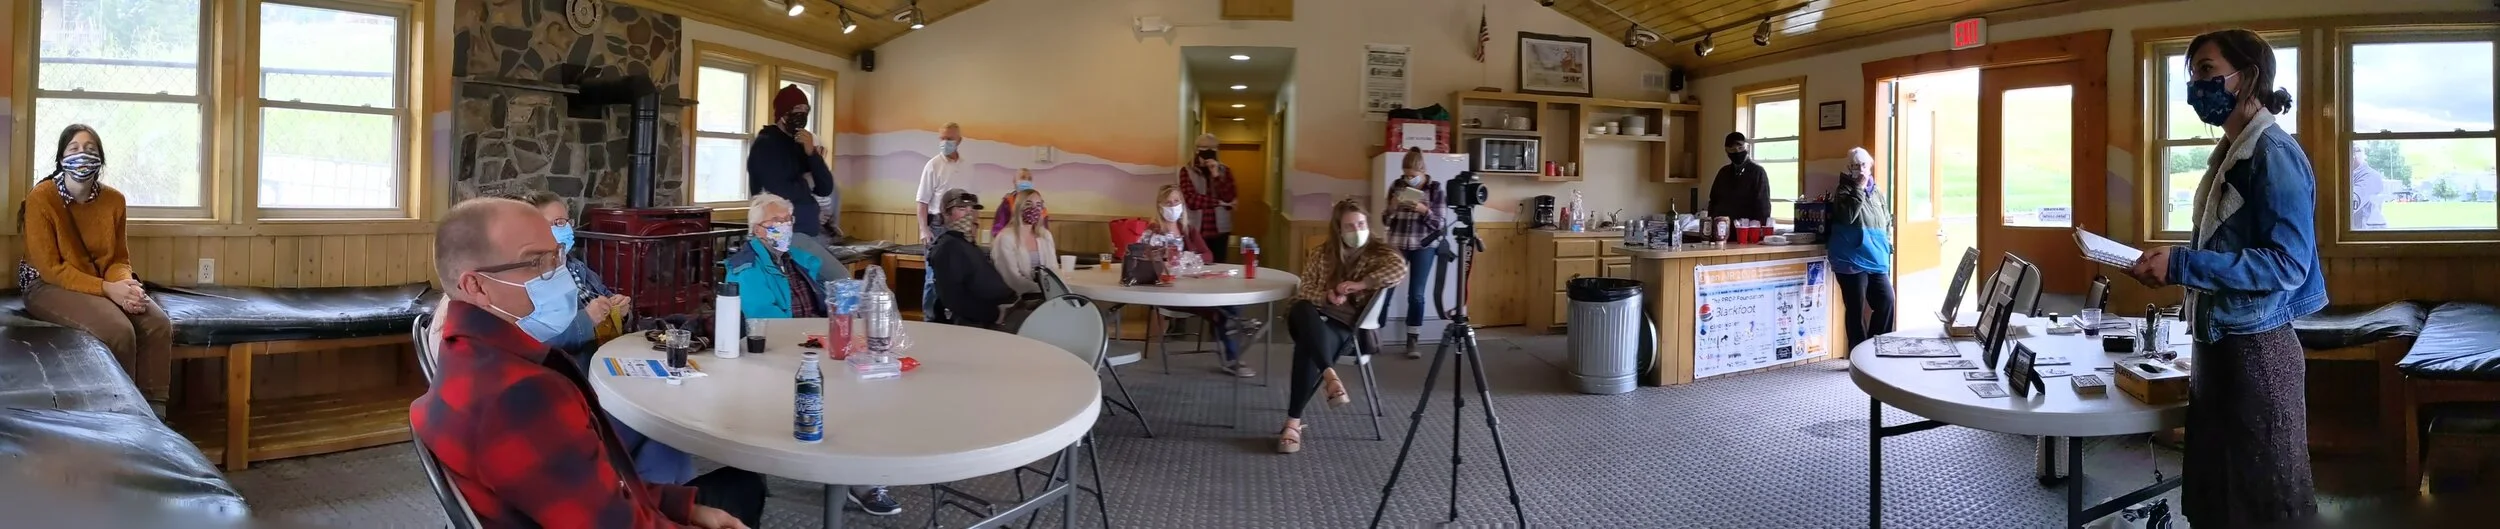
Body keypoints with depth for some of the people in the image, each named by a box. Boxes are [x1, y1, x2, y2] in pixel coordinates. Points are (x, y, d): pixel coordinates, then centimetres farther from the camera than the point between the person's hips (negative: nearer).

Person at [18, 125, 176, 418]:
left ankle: (153, 412, -16)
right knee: (118, 329, -31)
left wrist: (125, 285, -19)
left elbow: (119, 259, 5)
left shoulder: (114, 200, 1)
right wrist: (107, 289, -27)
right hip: (49, 286, -5)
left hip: (106, 286, 5)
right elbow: (51, 268, -16)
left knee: (159, 324, -23)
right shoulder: (41, 198, -13)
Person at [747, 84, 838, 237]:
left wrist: (812, 153, -8)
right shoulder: (764, 145, -7)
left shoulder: (802, 145, 14)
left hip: (809, 230, 7)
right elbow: (780, 193, -19)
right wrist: (805, 184, 0)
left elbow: (825, 190, 3)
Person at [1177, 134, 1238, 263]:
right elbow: (1191, 200, -13)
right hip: (1196, 230, -2)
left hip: (1220, 230, 2)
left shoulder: (1225, 171, 7)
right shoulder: (1187, 171, -1)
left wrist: (1216, 175, -15)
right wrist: (1219, 202, -8)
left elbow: (1228, 198, -6)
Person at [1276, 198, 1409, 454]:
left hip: (1345, 325, -3)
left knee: (1308, 347, -34)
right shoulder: (1322, 252, 13)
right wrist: (1326, 296, -15)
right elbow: (1304, 289, 7)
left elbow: (1400, 268, -17)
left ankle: (1293, 422, -29)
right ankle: (1331, 377, -49)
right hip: (1311, 317, 3)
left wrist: (1360, 284, -21)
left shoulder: (1378, 253, 5)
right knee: (1303, 310, -35)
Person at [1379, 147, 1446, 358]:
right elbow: (1386, 221, 6)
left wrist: (1424, 210, -22)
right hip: (1397, 244, 2)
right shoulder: (1396, 186, 3)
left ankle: (1412, 341, 8)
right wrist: (1392, 208, -15)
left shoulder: (1435, 188, -4)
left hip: (1423, 246, -2)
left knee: (1417, 294, -2)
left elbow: (1440, 223, -5)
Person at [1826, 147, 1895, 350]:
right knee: (1856, 310, -3)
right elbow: (1848, 216, -20)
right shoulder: (1844, 190, -2)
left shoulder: (1877, 192, 15)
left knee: (1886, 301, 1)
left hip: (1877, 260, 5)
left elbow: (1887, 222, 23)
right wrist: (1859, 188, -17)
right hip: (1852, 261, -5)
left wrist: (1887, 247, 15)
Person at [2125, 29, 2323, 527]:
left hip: (2256, 349, -9)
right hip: (2218, 344, 9)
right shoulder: (2229, 152, 13)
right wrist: (2166, 262, 7)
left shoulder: (2274, 152, -13)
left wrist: (2181, 266, -25)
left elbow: (2287, 264, -22)